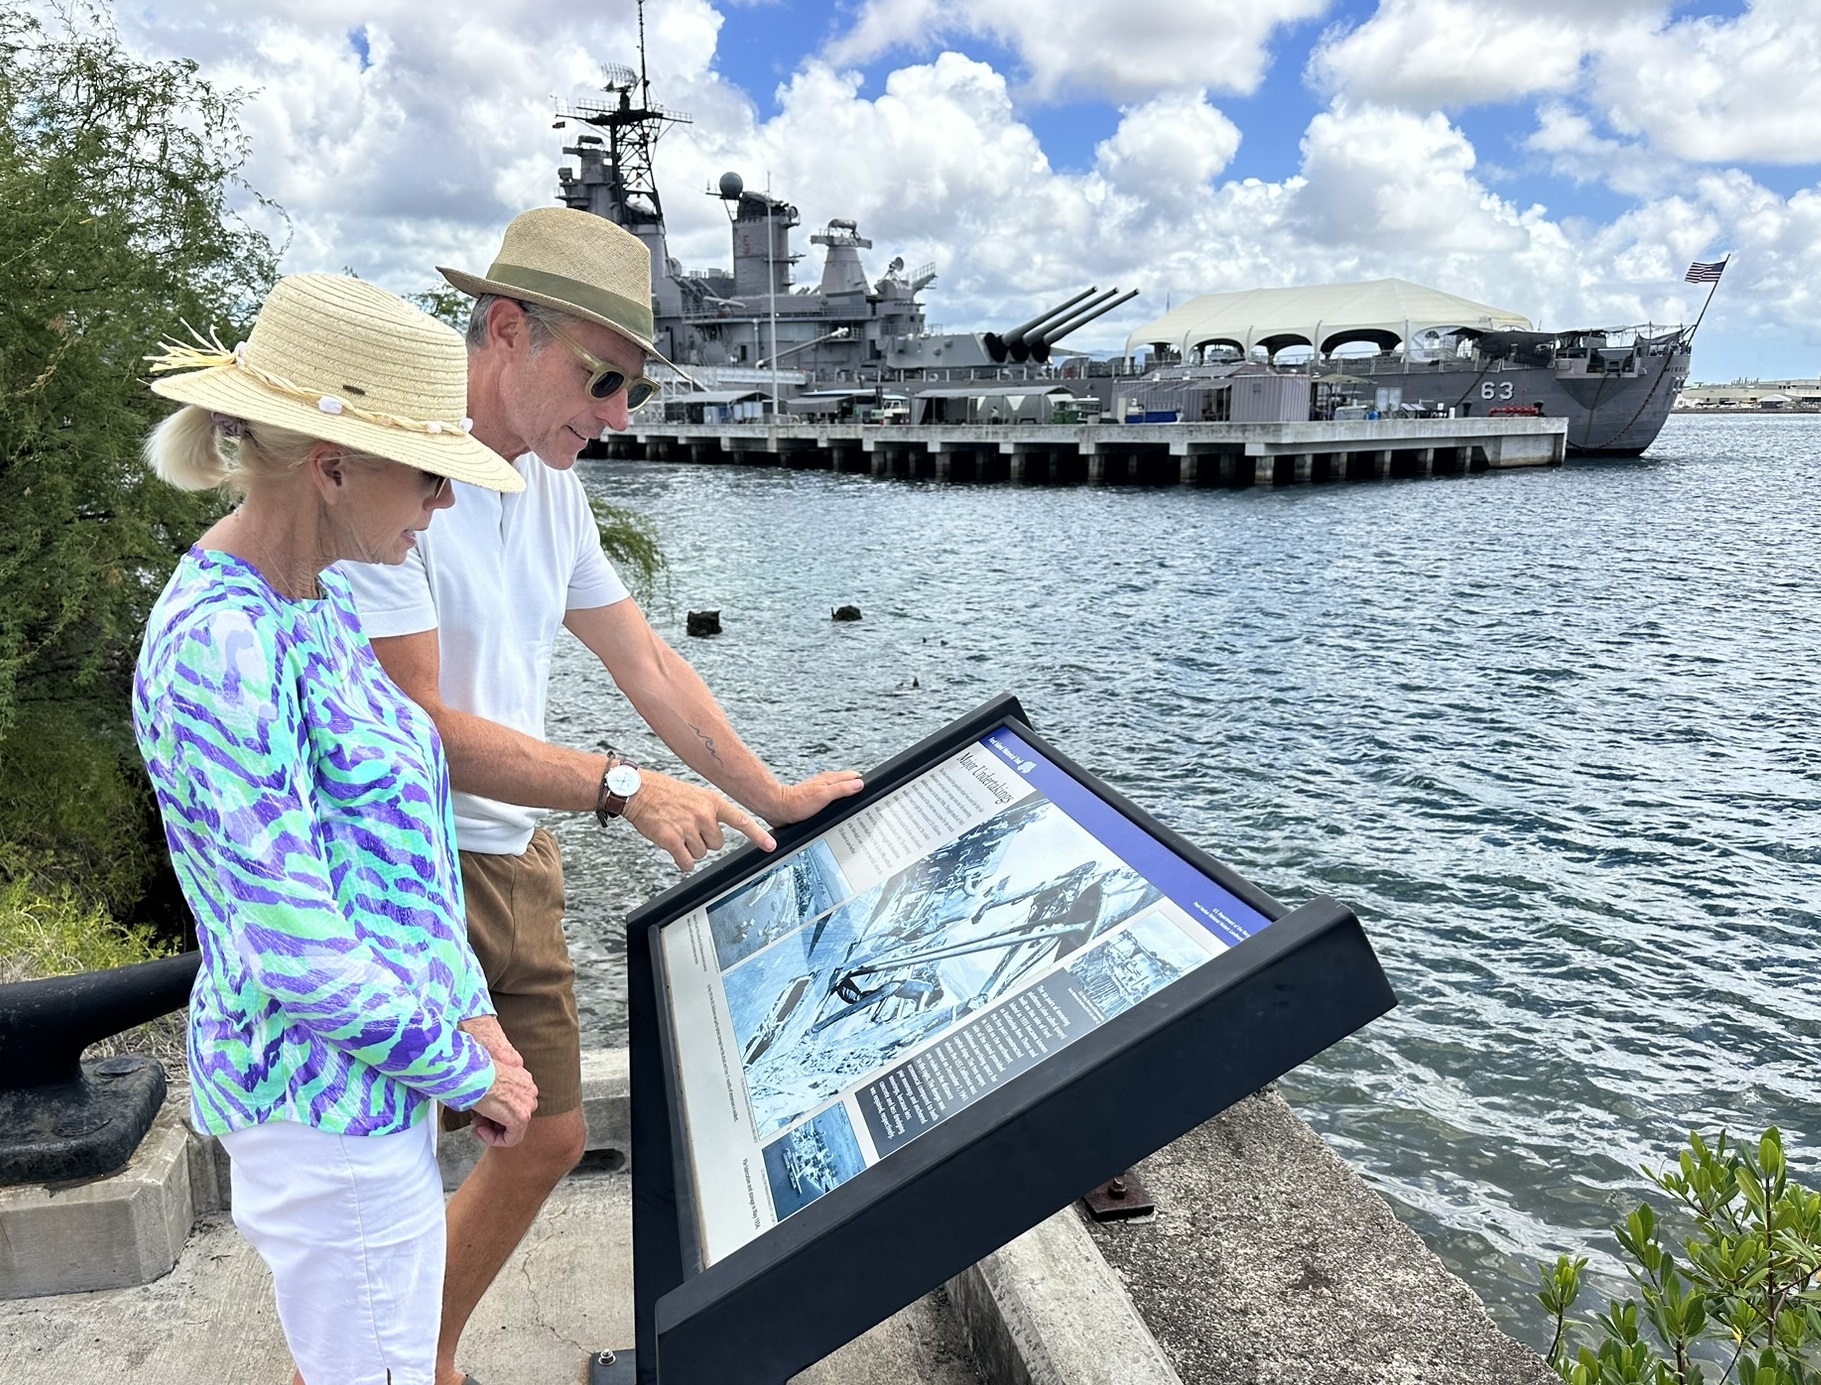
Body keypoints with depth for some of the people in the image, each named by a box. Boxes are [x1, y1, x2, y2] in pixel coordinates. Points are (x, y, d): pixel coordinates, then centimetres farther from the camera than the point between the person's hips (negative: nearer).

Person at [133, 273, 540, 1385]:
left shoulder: (320, 604, 4)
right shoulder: (221, 646, -25)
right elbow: (298, 951, -25)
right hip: (331, 1097, -9)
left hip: (383, 1070, 9)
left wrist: (473, 1014, 4)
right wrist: (466, 1072, -12)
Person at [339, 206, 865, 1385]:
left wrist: (774, 797, 12)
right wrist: (621, 788, -22)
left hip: (512, 859, 9)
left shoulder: (550, 483, 8)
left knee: (549, 1137, 16)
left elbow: (645, 661, 12)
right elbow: (420, 729, -22)